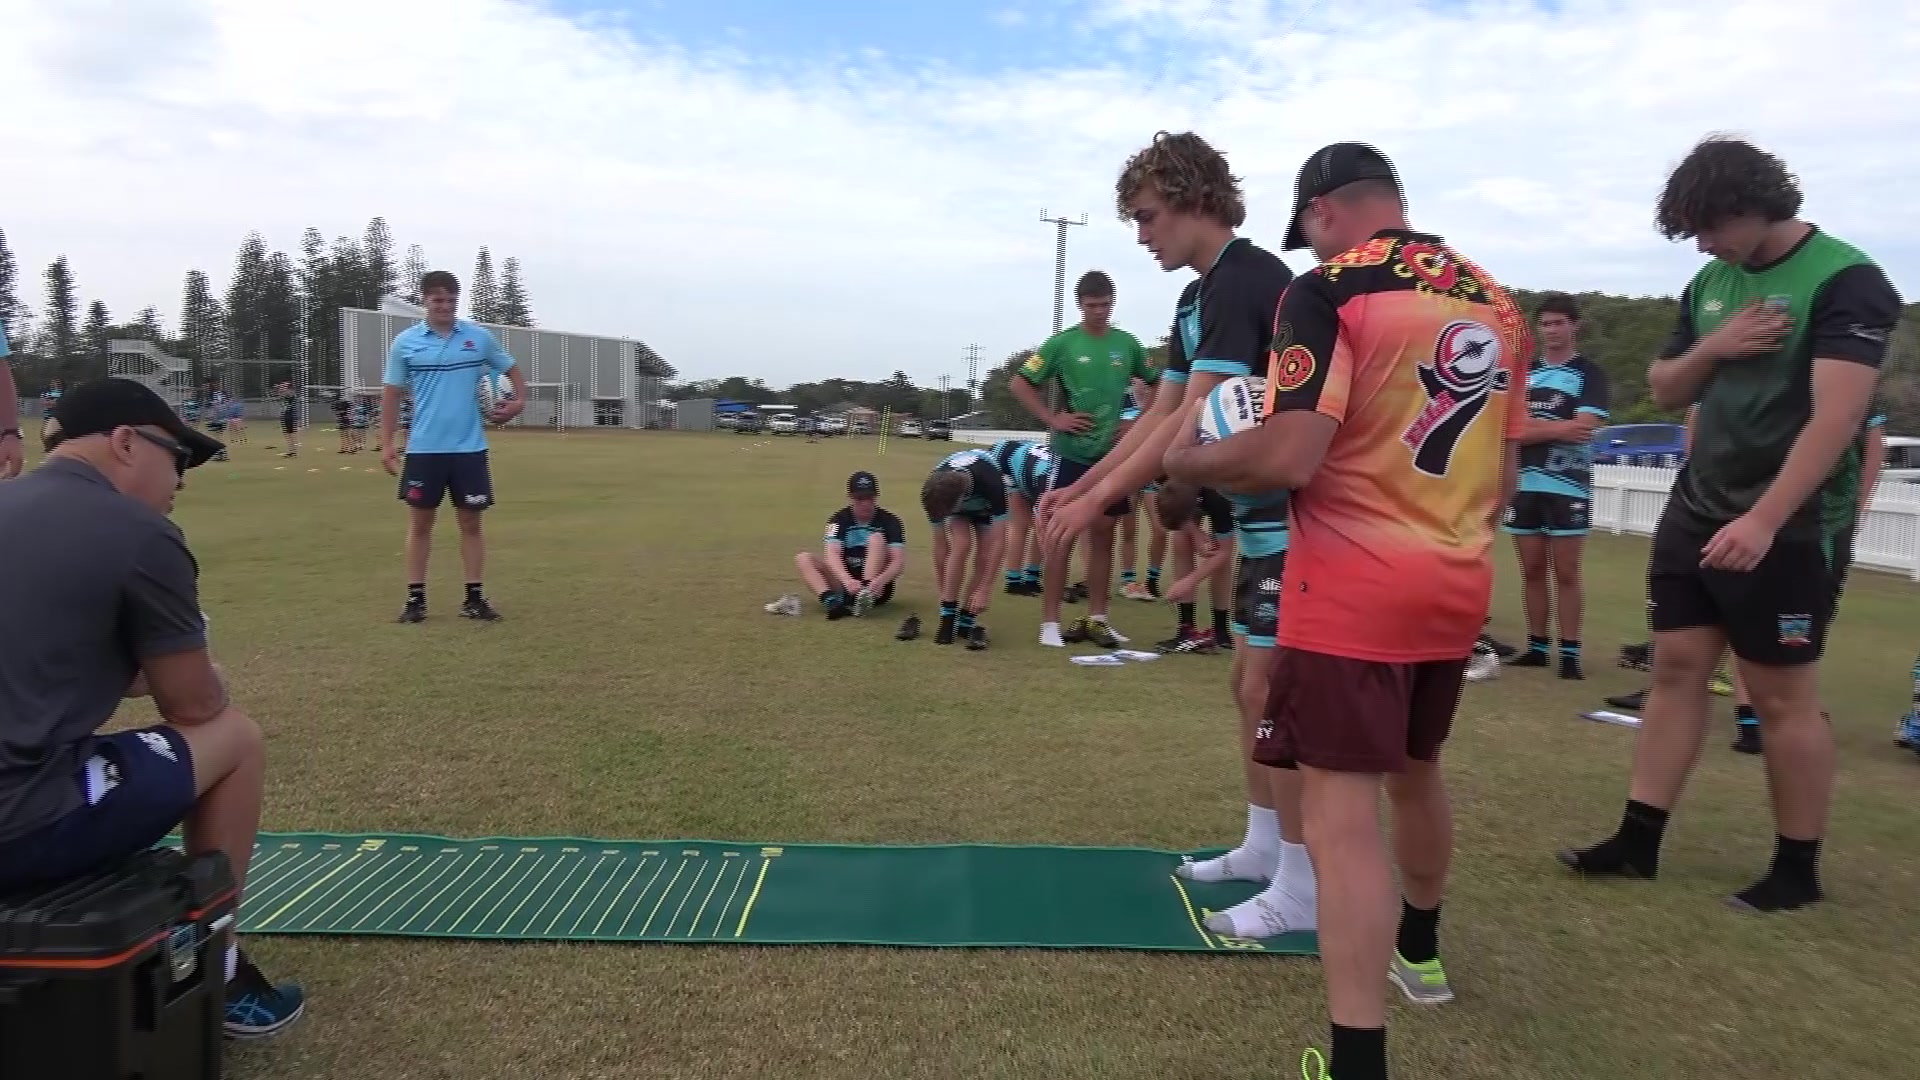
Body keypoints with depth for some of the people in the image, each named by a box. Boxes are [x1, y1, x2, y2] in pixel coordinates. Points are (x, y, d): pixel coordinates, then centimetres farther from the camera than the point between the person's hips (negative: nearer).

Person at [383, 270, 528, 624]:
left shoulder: (479, 337, 2)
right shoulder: (405, 342, 2)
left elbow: (512, 369, 15)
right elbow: (392, 393, 6)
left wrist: (519, 401, -4)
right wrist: (387, 442, 0)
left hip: (469, 448, 0)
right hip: (424, 448, 0)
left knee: (470, 522, 4)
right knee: (420, 523, 5)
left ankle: (474, 597, 12)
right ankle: (415, 597, 14)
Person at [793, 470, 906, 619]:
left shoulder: (889, 521, -3)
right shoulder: (840, 519, 0)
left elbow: (899, 561, -15)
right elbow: (832, 555, -17)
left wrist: (880, 581, -38)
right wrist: (847, 581, -38)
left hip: (877, 586, -2)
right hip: (846, 582, 2)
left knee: (877, 539, -22)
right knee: (803, 558, -16)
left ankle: (866, 595, -41)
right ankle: (832, 601, -43)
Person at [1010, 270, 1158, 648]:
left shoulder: (1127, 343, 6)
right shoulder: (1063, 343, -5)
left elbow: (1156, 385, 17)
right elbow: (1018, 383, -3)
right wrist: (1053, 419, -9)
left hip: (1113, 453, 4)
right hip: (1072, 454, -4)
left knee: (1103, 536, 8)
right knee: (1063, 537, -3)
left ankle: (1096, 619, 17)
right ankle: (1050, 622, 3)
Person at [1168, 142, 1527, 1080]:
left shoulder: (1330, 291, -11)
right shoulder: (1495, 301, 11)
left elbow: (1288, 457, -22)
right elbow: (1503, 477, 15)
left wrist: (1188, 464, -4)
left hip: (1352, 587, -8)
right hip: (1458, 583, 8)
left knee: (1342, 814, -4)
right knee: (1416, 772, 26)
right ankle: (1419, 951, 48)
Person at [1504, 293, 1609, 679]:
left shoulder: (1589, 373, 1)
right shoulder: (1522, 372, 12)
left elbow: (1584, 429, -12)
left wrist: (1530, 425, -7)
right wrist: (1558, 429, -8)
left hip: (1568, 485, -4)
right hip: (1524, 484, 4)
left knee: (1565, 573, 0)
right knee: (1532, 570, 9)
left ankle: (1570, 653, 5)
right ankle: (1536, 647, 17)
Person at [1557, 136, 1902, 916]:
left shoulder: (1846, 282, -12)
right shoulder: (1711, 283, 10)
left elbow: (1836, 415, -21)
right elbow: (1664, 391, 15)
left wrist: (1764, 520, -29)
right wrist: (1712, 346, -6)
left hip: (1787, 526, -6)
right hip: (1695, 509, 7)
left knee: (1783, 696, 1)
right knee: (1676, 668, 6)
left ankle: (1797, 871, 17)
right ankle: (1638, 842, 12)